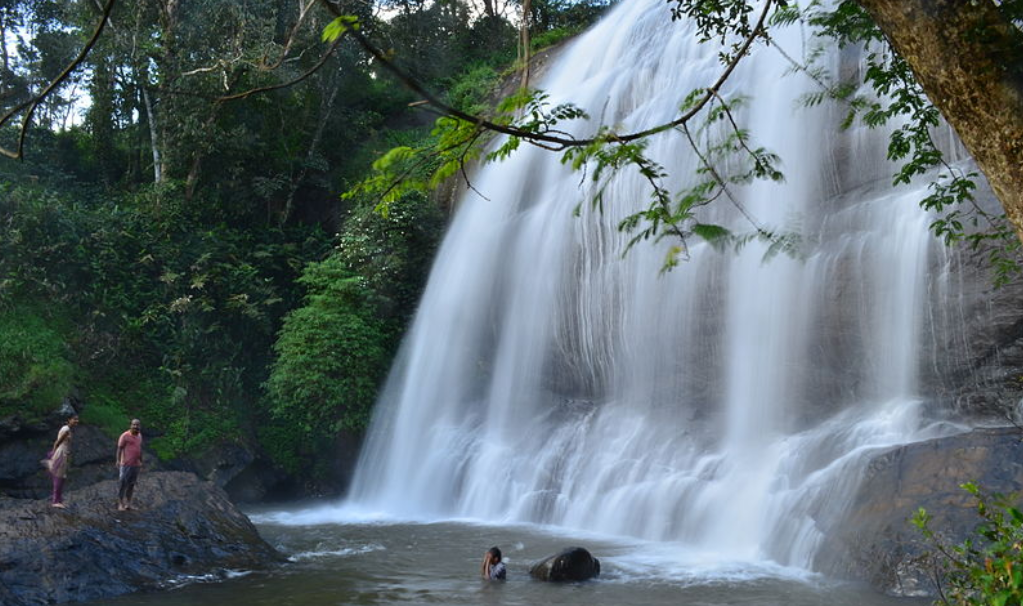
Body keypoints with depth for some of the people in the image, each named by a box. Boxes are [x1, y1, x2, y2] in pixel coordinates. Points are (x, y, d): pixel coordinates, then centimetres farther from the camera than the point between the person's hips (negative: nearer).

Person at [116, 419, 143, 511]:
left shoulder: (139, 435, 12)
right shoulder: (125, 436, -9)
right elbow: (119, 449, -11)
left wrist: (141, 461, 19)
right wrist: (118, 461, -20)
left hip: (135, 464, 6)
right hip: (126, 464, -6)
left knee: (131, 484, 9)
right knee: (122, 484, -3)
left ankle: (128, 503, 16)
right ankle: (120, 504, 3)